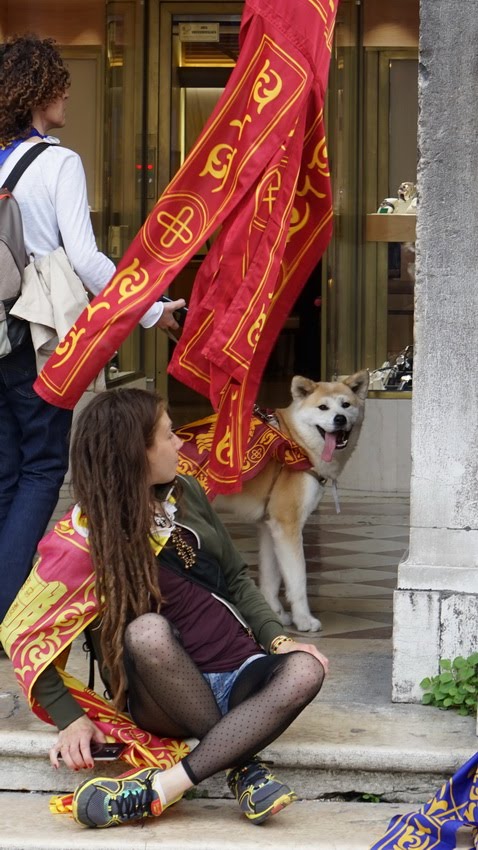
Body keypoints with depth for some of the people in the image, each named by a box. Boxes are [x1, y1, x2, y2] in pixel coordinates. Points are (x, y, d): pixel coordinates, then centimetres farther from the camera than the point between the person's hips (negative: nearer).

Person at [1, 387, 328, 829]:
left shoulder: (185, 494, 7)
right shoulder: (83, 540, -9)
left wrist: (278, 639, -2)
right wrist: (71, 720, -15)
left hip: (241, 676, 4)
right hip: (164, 699, -4)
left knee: (305, 670, -29)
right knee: (147, 631, -37)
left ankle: (166, 785, -34)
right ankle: (244, 765, -25)